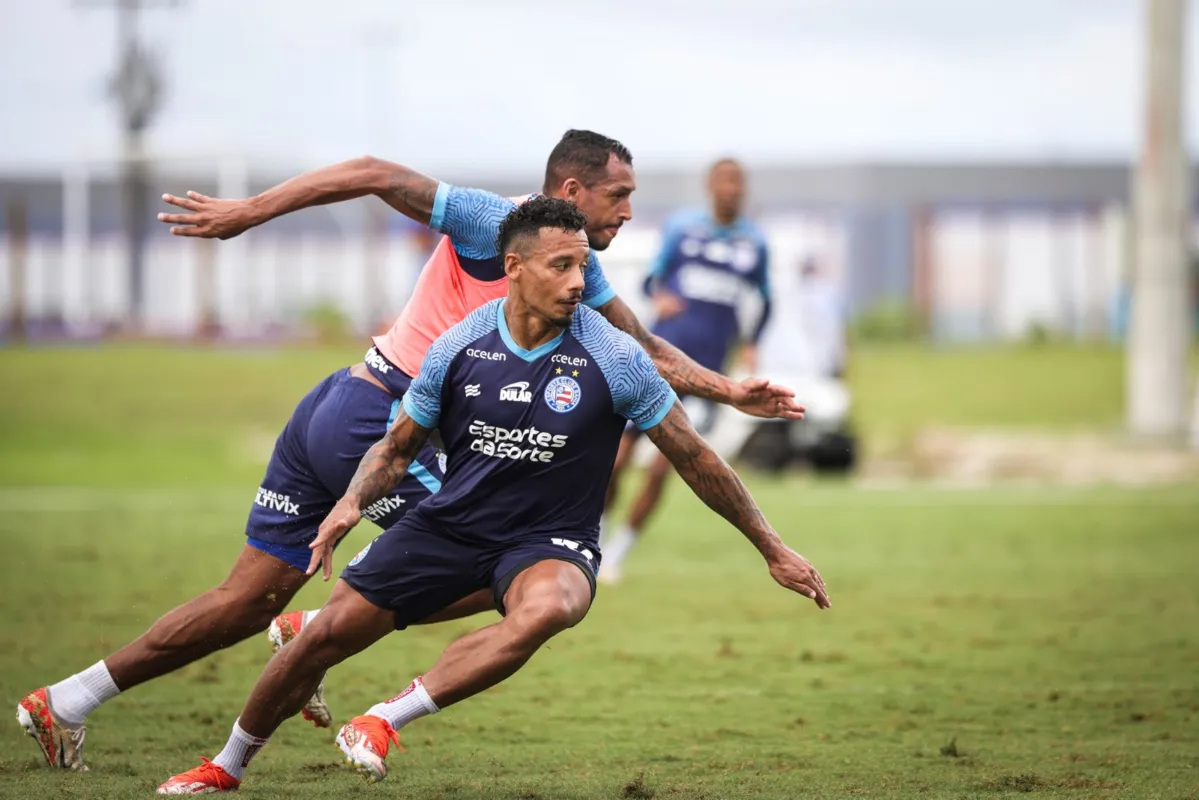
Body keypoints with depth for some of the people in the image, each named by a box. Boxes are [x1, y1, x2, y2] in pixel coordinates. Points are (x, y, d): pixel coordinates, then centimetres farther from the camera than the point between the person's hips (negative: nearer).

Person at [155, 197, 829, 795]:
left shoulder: (615, 358, -13)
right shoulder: (460, 347, -6)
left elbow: (695, 459, -3)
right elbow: (400, 447, 8)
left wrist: (774, 550, 0)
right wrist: (351, 505, -12)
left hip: (551, 542, -2)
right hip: (450, 523, 2)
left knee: (546, 607, -39)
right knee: (328, 634, -6)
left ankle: (386, 721, -29)